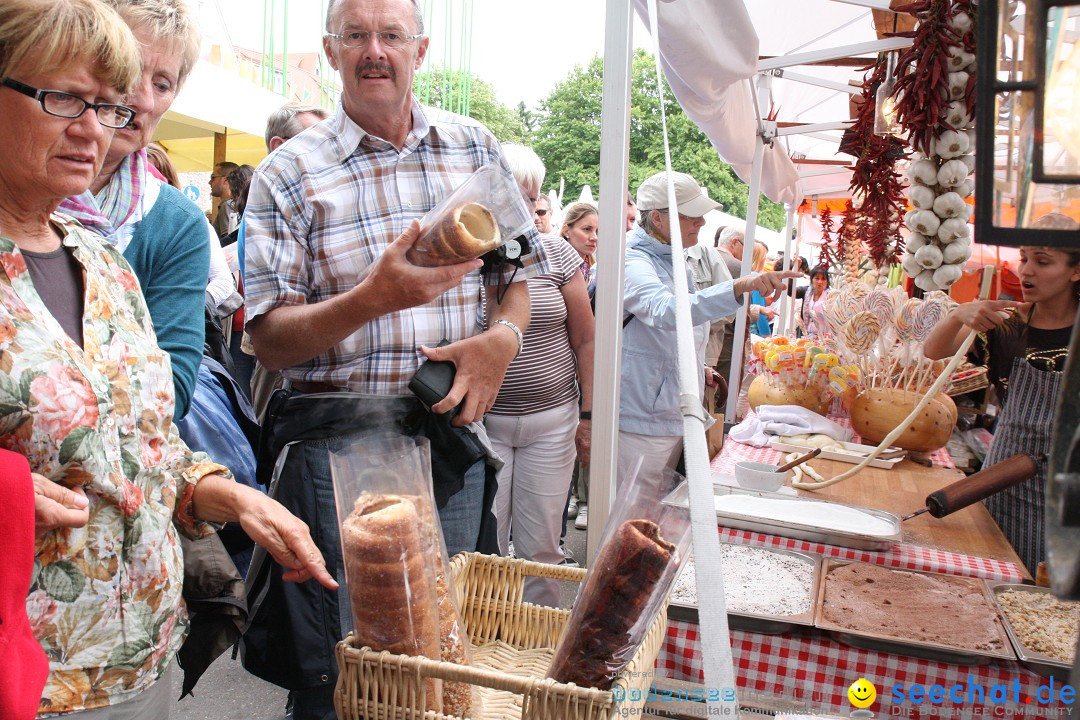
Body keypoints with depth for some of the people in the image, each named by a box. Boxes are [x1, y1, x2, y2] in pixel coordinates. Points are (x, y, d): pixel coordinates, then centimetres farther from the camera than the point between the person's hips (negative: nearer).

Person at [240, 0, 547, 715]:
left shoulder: (476, 147, 8)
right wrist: (377, 296, -24)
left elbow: (516, 276, 14)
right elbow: (270, 340, -7)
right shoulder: (289, 173, -1)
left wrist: (503, 338, -8)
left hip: (451, 433, 3)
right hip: (335, 438, -2)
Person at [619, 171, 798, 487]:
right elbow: (665, 311, -40)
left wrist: (697, 366, 14)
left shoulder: (675, 262, 12)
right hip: (641, 422, -9)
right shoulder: (631, 261, -17)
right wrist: (740, 286, -48)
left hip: (673, 413, 9)